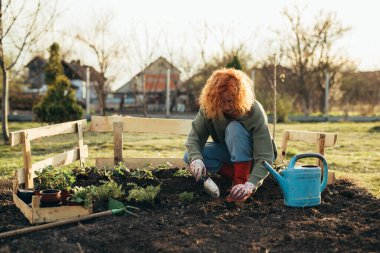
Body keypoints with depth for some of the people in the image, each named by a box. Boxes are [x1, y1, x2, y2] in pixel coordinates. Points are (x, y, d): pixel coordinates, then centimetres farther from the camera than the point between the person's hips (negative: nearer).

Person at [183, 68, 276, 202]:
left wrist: (250, 184, -49)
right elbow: (195, 137, -21)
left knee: (235, 128, -34)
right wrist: (196, 159, -43)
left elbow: (264, 157, -35)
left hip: (250, 157, -4)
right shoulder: (208, 108, -21)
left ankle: (242, 180, -28)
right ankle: (236, 176, -15)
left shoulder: (255, 112, -32)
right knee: (189, 156, -20)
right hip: (228, 153, 4)